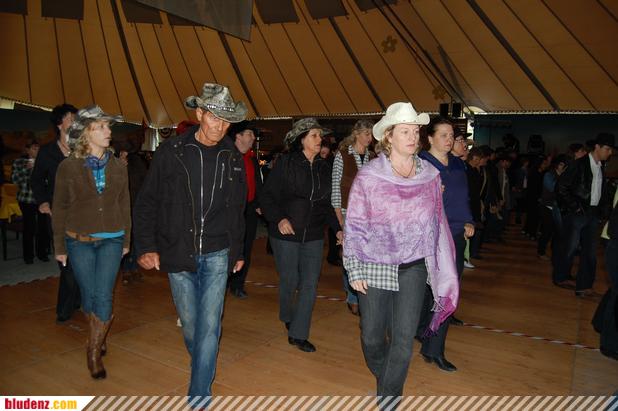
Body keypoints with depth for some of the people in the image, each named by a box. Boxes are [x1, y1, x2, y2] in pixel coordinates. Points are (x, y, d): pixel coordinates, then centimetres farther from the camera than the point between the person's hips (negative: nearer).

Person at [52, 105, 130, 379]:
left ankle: (94, 351, 13)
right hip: (79, 241, -1)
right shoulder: (68, 167, -5)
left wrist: (126, 240, 10)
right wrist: (59, 246, 2)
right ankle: (98, 335, 35)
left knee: (104, 296, -4)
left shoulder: (117, 167, 2)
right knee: (89, 294, 9)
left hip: (111, 240, 1)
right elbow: (59, 208, 1)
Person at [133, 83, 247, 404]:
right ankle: (203, 368, 41)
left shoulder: (233, 158, 3)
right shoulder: (171, 152, -5)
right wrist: (146, 246, -7)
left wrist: (237, 251, 15)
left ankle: (199, 396, 10)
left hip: (217, 256, 1)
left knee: (209, 325, -2)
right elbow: (146, 203, 0)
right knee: (189, 323, 13)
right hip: (177, 255, 0)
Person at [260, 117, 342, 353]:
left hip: (313, 236, 4)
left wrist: (337, 229, 8)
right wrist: (279, 219, -22)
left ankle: (298, 334, 14)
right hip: (286, 235, -4)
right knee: (290, 281, 8)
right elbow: (267, 196, -8)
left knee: (310, 284, 1)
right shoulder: (286, 163, -7)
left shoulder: (323, 168, 9)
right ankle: (287, 317, 38)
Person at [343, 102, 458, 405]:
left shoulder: (430, 175, 1)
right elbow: (354, 225, -5)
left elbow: (436, 224, 8)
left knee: (404, 339, -1)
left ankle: (389, 396, 20)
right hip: (374, 267, -1)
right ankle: (384, 380, 44)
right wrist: (354, 270, -6)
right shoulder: (368, 176, -8)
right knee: (372, 336, 12)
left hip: (413, 267, 2)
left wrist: (441, 271, 10)